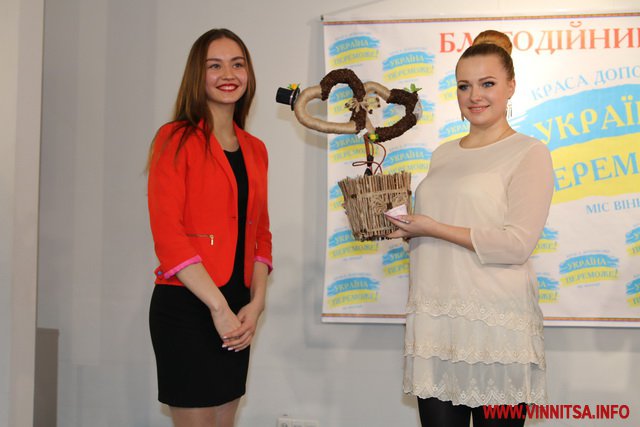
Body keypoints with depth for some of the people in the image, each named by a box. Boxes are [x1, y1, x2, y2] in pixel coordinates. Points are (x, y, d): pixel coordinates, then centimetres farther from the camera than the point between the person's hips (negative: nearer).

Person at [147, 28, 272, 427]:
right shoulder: (176, 139, -6)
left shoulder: (255, 150, 13)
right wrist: (218, 306, -16)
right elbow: (167, 232, -14)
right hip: (186, 306, -6)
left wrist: (256, 303, 0)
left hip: (237, 309, 6)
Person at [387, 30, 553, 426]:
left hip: (495, 322, -5)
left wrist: (433, 229, -11)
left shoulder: (528, 152, -3)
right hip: (434, 319, 5)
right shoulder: (443, 154, 16)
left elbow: (517, 244, -13)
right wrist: (405, 228, 3)